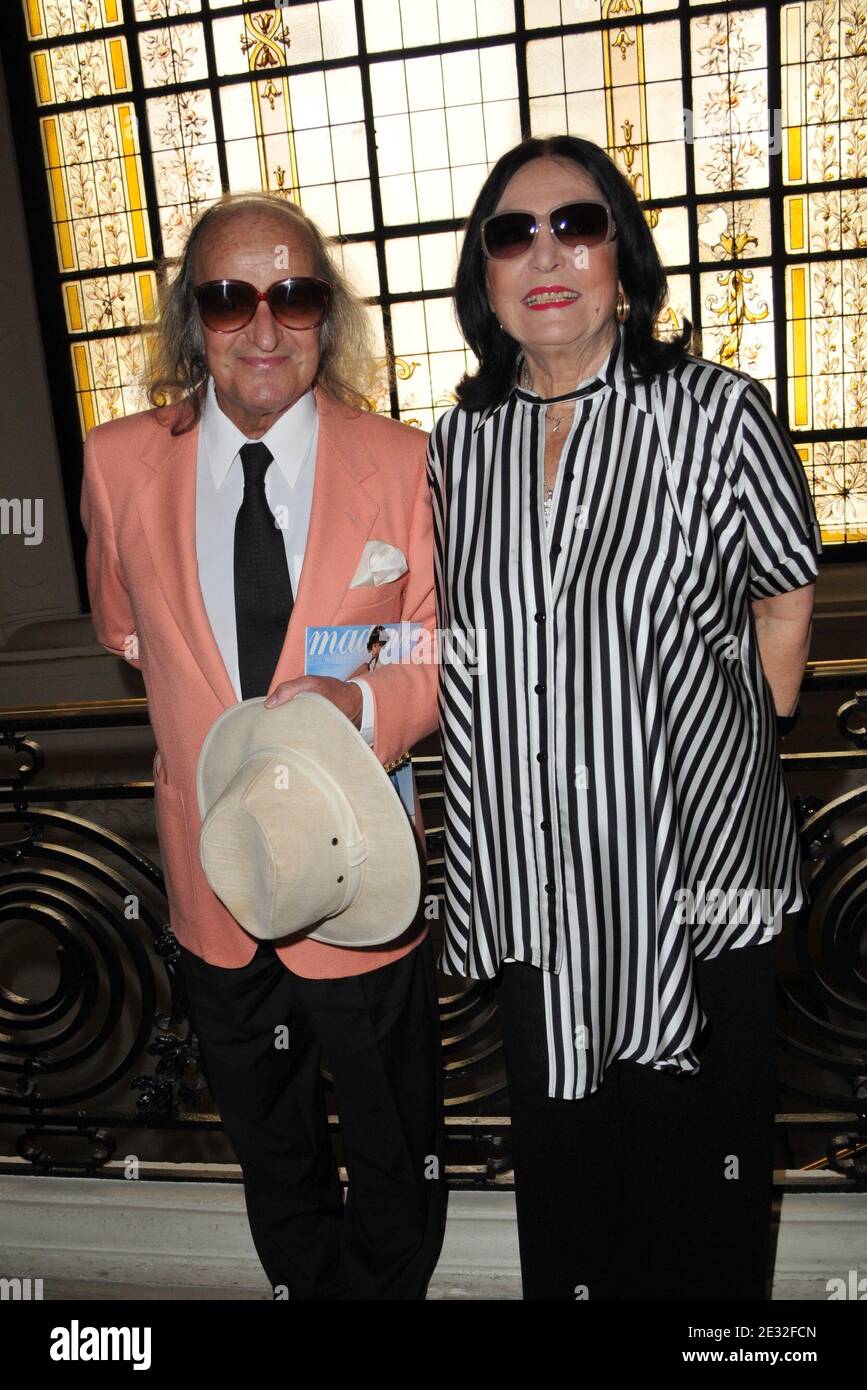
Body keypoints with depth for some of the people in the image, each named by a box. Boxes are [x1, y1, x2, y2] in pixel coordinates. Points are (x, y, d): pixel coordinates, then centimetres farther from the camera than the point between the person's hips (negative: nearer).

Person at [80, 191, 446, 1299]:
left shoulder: (403, 464, -13)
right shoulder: (120, 461, -6)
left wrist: (361, 703, -26)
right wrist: (213, 720, 7)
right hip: (214, 884, 3)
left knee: (395, 1155, 21)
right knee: (268, 1144, 28)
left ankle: (388, 1286, 52)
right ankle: (302, 1281, 57)